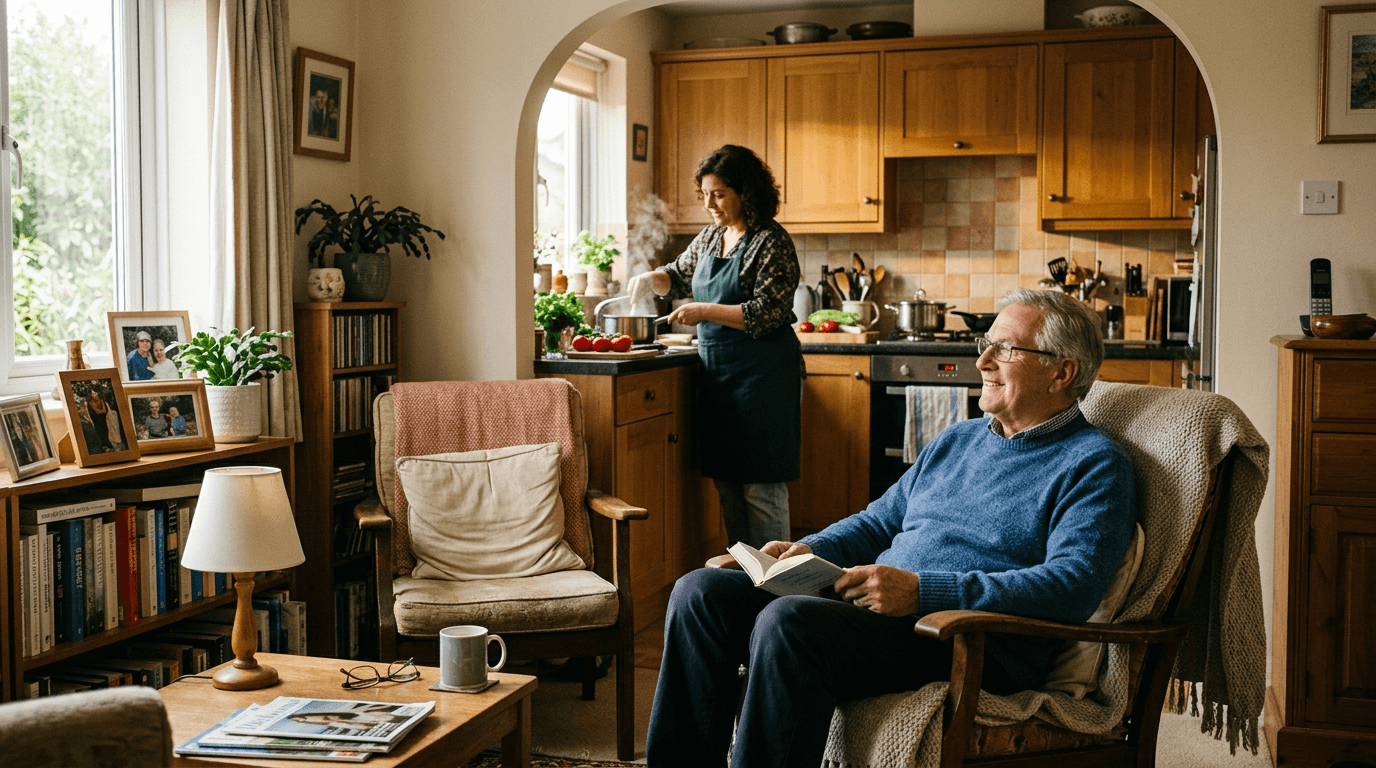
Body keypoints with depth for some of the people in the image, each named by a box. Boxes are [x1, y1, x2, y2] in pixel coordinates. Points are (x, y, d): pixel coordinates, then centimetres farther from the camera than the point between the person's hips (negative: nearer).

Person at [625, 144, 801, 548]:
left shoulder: (771, 242, -11)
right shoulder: (710, 237, 12)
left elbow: (767, 313, -19)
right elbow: (679, 275, 29)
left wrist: (705, 311, -18)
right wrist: (650, 279, 8)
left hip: (761, 376, -8)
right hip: (717, 373, 8)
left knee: (761, 485, -4)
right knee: (726, 481, 11)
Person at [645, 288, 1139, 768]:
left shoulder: (1095, 466, -2)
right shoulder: (957, 440, 24)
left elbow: (1075, 586, -17)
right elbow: (880, 522, 30)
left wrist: (922, 590, -23)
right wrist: (809, 550, 7)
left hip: (977, 646, -8)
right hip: (870, 605, 8)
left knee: (786, 622, -32)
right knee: (703, 591, -7)